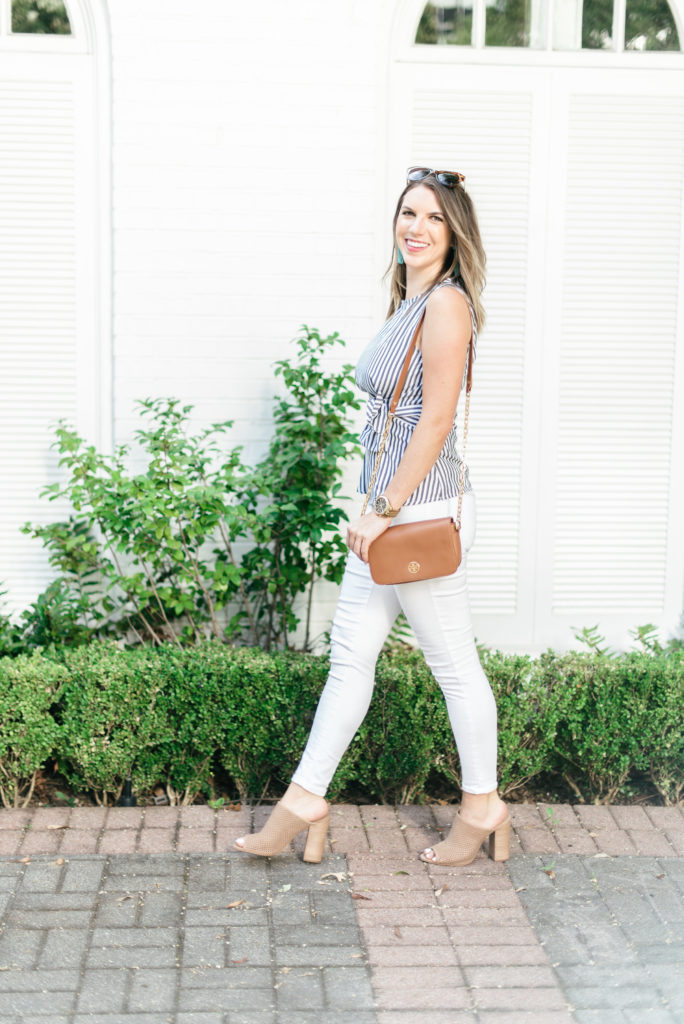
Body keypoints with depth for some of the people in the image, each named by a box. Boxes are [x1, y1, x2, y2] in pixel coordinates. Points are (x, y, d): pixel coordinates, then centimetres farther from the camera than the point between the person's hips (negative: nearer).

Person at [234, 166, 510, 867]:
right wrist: (378, 511, 17)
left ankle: (482, 808, 19)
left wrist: (385, 508, -18)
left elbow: (436, 421, -19)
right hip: (390, 507, 9)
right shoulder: (408, 304, 15)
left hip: (422, 506, -9)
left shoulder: (447, 303, -13)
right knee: (351, 651, 10)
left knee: (452, 661, 3)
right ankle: (305, 800, 18)